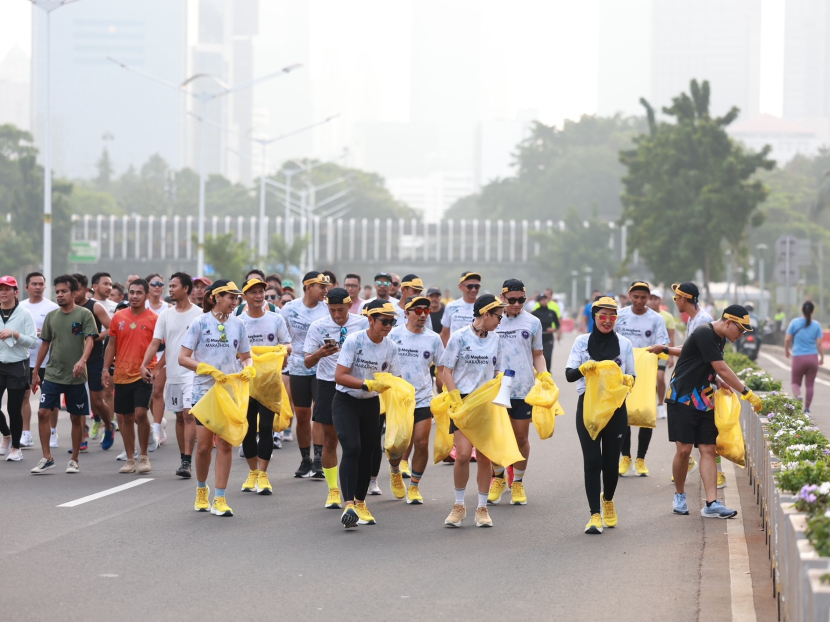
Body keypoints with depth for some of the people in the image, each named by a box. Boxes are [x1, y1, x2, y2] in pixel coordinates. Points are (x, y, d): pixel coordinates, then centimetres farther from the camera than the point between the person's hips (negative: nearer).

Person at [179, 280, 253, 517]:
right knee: (204, 446, 1)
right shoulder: (200, 323, -5)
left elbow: (245, 356, 14)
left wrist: (248, 368, -10)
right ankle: (201, 490, 27)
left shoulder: (237, 324, 5)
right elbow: (183, 357, -8)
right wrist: (209, 369, -20)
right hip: (204, 390, -2)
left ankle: (219, 500, 2)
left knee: (225, 445, -1)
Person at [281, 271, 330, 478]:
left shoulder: (328, 310, -2)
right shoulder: (289, 309, 0)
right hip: (298, 369, 1)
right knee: (302, 416, 7)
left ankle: (318, 461, -11)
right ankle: (305, 460, 19)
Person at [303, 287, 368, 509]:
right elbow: (308, 362, -1)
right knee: (330, 440, 4)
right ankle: (333, 491, 13)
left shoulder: (362, 323, -1)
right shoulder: (318, 327, -2)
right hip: (328, 385, 0)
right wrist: (320, 353, -21)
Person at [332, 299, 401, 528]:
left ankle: (360, 503, 26)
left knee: (367, 452, 9)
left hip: (371, 404, 5)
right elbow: (340, 376, -22)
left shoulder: (391, 347, -3)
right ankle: (348, 505, -23)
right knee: (352, 448, -20)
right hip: (345, 402, -5)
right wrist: (369, 384, -31)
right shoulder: (354, 340, -17)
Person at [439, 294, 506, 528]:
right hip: (463, 401, -4)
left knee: (485, 457, 3)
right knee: (463, 454, -13)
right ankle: (459, 506, 5)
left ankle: (482, 508, 14)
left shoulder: (495, 340, 9)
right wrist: (456, 400, -14)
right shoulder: (459, 337, -4)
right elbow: (447, 371, -4)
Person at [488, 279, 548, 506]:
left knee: (521, 437, 5)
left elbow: (537, 355, 12)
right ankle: (498, 478, 25)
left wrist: (544, 374, -5)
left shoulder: (533, 322, 5)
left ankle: (518, 483, 20)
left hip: (524, 389, 0)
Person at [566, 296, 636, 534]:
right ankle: (595, 515, -7)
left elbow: (631, 376, 13)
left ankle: (608, 500, 35)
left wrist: (628, 379, -11)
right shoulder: (582, 341, 4)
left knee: (611, 461, 5)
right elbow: (569, 374, -4)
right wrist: (583, 369, -26)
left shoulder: (624, 344, 8)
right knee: (592, 461, -8)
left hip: (615, 408, 1)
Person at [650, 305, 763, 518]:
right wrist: (747, 393, -17)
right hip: (682, 400, -8)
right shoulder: (705, 335, -17)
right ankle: (679, 496, 13)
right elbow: (722, 370, -19)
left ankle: (712, 503, -8)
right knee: (684, 449, -8)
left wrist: (721, 383, 9)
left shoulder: (719, 339, 11)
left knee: (708, 450, -2)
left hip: (704, 402, 8)